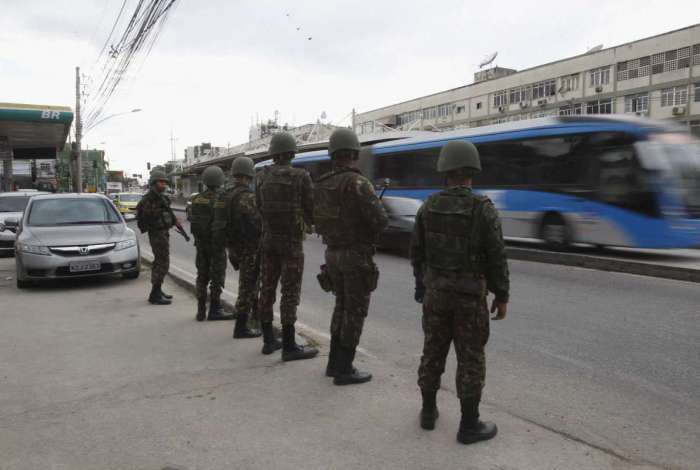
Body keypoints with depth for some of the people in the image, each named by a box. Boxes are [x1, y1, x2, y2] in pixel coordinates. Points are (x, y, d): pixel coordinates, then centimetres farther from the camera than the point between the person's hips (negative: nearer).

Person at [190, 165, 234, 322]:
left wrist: (198, 238, 14)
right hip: (216, 243, -6)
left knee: (202, 275, 13)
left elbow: (193, 221, 5)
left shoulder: (197, 199, 3)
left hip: (200, 243, 6)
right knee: (217, 276, 1)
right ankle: (214, 310, 3)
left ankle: (201, 311, 16)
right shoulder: (220, 200, -15)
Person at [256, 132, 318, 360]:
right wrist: (309, 223, 17)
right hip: (291, 241, -5)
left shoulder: (261, 177, 3)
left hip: (268, 239, 5)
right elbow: (310, 209, -5)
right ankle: (289, 347, 0)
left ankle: (268, 340, 20)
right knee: (290, 292, -3)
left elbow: (259, 207, 7)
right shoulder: (301, 176, -10)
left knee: (267, 288, 11)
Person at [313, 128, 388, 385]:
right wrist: (370, 233, 0)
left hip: (332, 253, 7)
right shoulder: (358, 183, -17)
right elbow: (379, 220, -22)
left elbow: (318, 221, 15)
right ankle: (344, 370, 6)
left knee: (342, 305, 19)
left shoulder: (321, 185, 6)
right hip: (356, 255, -7)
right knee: (355, 311, 2)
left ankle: (334, 362, 24)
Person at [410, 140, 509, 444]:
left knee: (433, 350, 16)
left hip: (435, 291, 4)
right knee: (470, 358, 6)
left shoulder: (428, 207, -2)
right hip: (470, 295, -4)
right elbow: (496, 258, -13)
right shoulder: (484, 209, -15)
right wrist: (502, 297, -2)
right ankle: (469, 425, 14)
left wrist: (421, 285, 17)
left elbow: (417, 252, 4)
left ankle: (428, 411, 27)